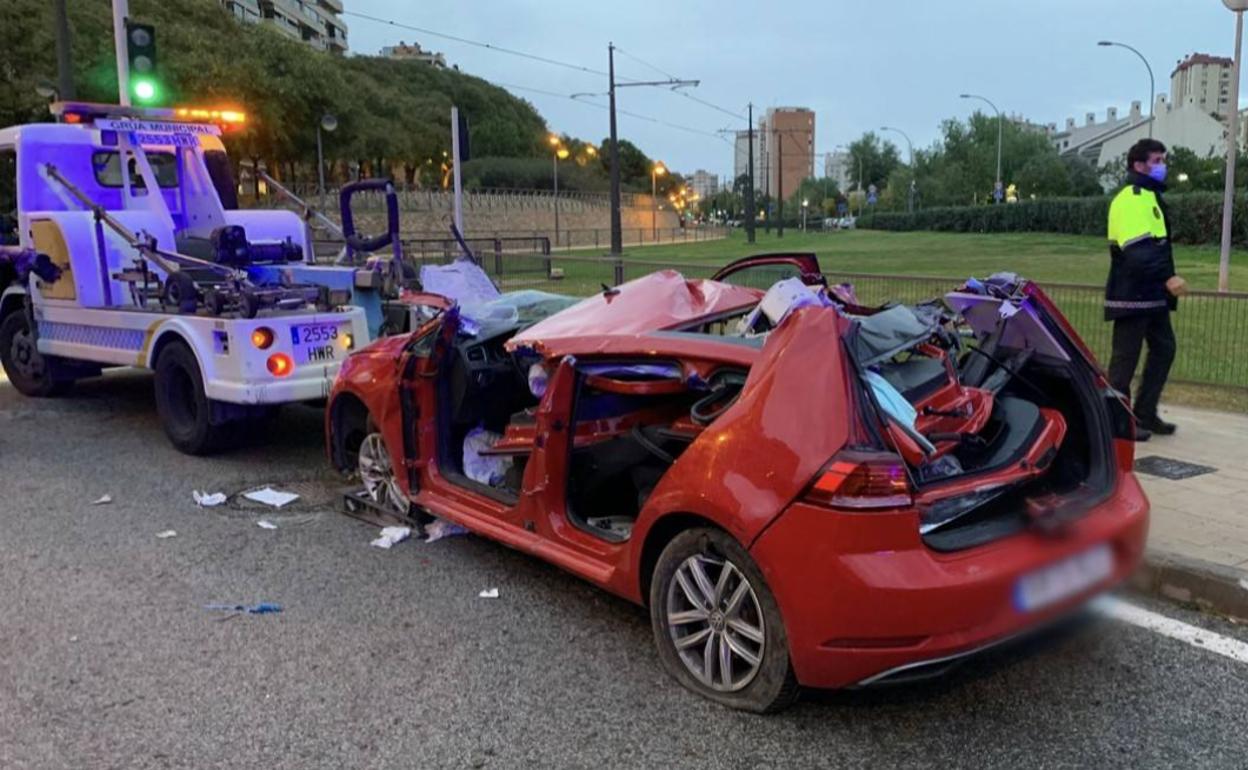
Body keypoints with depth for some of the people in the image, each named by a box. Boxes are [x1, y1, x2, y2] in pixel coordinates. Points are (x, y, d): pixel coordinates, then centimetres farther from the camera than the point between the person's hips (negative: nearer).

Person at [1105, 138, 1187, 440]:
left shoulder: (1151, 196, 19)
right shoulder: (1130, 199, -14)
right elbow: (1138, 250, -26)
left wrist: (1164, 282, 21)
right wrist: (1168, 277, -32)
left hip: (1153, 293, 10)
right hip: (1133, 293, -10)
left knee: (1164, 350, 12)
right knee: (1126, 357, -4)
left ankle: (1145, 414, 20)